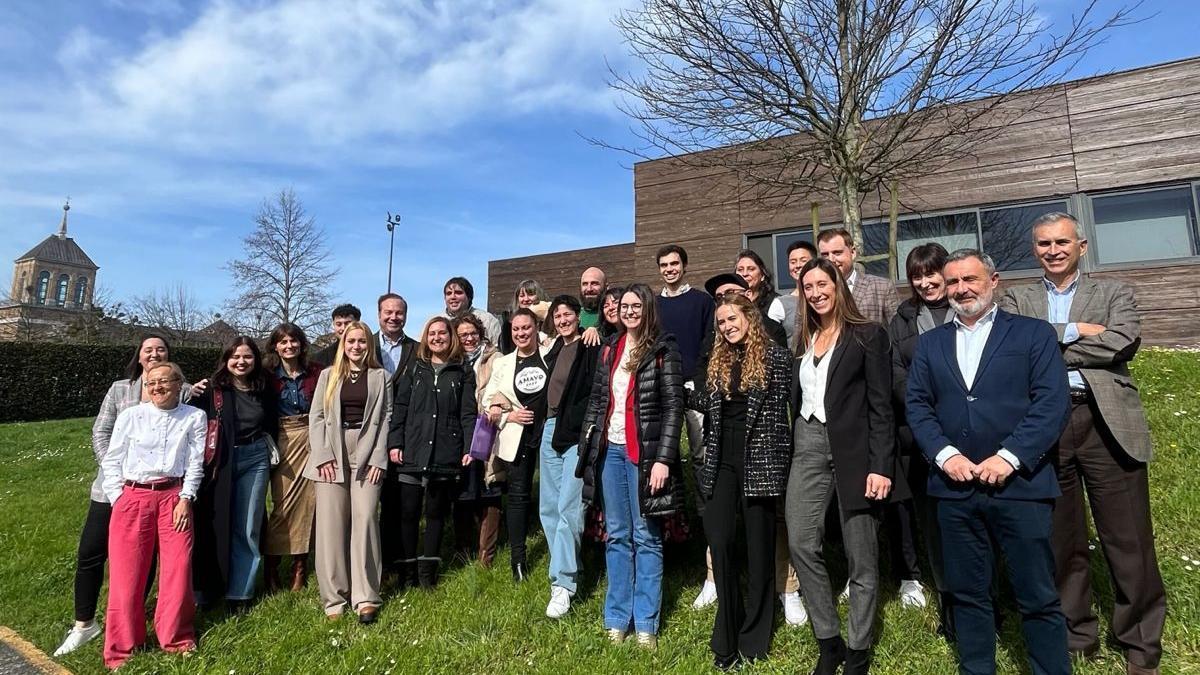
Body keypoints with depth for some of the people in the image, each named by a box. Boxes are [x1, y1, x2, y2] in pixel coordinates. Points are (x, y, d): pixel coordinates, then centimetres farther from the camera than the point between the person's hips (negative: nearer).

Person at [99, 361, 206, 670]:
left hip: (174, 497, 0)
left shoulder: (194, 417, 2)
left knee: (178, 569, -1)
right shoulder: (130, 416, 3)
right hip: (132, 498, 1)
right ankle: (122, 648, 19)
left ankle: (176, 638, 17)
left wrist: (185, 498, -6)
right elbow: (112, 461, 6)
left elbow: (195, 463, 2)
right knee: (127, 573, 3)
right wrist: (118, 500, -1)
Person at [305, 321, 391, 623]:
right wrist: (323, 455, -5)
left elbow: (385, 418, 4)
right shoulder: (328, 375, 12)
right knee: (331, 523, -1)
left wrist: (378, 458, -5)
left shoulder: (380, 376, 9)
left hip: (367, 454, -1)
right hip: (331, 454, 1)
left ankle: (365, 596, -2)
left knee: (365, 518, -8)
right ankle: (334, 597, 8)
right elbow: (316, 416, 6)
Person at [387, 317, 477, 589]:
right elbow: (399, 408, 6)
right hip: (412, 452, 1)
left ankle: (428, 569, 20)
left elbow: (468, 414, 1)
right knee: (408, 511, 3)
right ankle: (407, 569, 15)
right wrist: (394, 443, -3)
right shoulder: (414, 370, 11)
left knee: (436, 511, 8)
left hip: (445, 453, -1)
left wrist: (470, 448, -7)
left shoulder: (463, 373, 7)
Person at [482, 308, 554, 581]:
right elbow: (488, 402, 10)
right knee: (518, 495, 5)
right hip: (517, 437, 1)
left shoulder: (552, 355, 4)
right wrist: (508, 415, -5)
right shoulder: (502, 363, 9)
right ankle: (518, 558, 16)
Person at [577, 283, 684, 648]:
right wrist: (587, 444, 7)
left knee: (646, 537, 3)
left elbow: (673, 407, -9)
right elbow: (597, 399, 14)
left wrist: (663, 458, -15)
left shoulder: (663, 350, -5)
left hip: (644, 452, -5)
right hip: (609, 450, 5)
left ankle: (646, 623, 14)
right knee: (616, 536, 11)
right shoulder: (610, 348, 12)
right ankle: (617, 619, 21)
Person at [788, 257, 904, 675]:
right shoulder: (804, 339, 14)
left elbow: (881, 406, -7)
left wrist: (881, 466, -14)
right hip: (808, 448, 5)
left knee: (861, 557, 4)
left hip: (853, 449, -4)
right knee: (801, 544, -1)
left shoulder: (868, 335, -2)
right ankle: (828, 641, 16)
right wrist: (793, 446, 8)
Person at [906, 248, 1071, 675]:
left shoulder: (1034, 333, 3)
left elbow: (1053, 402, -6)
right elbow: (916, 404, 6)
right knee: (967, 593, 13)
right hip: (954, 487, 3)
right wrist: (945, 454, -9)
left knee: (1039, 598, 6)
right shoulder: (930, 343, 12)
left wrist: (1009, 457, -15)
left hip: (1019, 483, -3)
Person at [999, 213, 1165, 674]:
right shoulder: (1016, 300, 12)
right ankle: (1076, 636, 28)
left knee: (1128, 541, 6)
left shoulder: (1112, 292, 11)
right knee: (1061, 541, 12)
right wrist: (1074, 333, -9)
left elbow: (1125, 341, -8)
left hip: (1107, 423, -1)